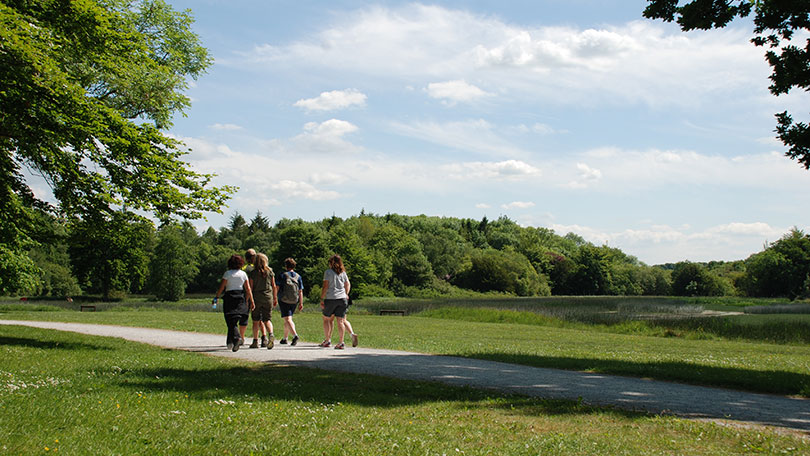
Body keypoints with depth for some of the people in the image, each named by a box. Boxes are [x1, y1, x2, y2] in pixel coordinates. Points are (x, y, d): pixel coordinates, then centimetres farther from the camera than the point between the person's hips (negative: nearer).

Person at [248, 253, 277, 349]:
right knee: (266, 319, 6)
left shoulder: (252, 273, -3)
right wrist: (275, 298, 12)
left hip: (256, 298, -2)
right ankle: (270, 334, -20)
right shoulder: (270, 271, 4)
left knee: (256, 321, 7)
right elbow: (274, 286, 5)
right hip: (268, 297, 2)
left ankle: (255, 341, 8)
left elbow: (250, 287, -5)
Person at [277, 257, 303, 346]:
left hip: (284, 300, -5)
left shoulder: (282, 275, -4)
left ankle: (295, 335, -31)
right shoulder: (298, 276, 6)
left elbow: (277, 288, -5)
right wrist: (301, 303, 6)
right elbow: (300, 291, 4)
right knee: (287, 319, 18)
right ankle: (284, 339, 27)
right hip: (294, 301, 5)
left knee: (287, 319, -10)